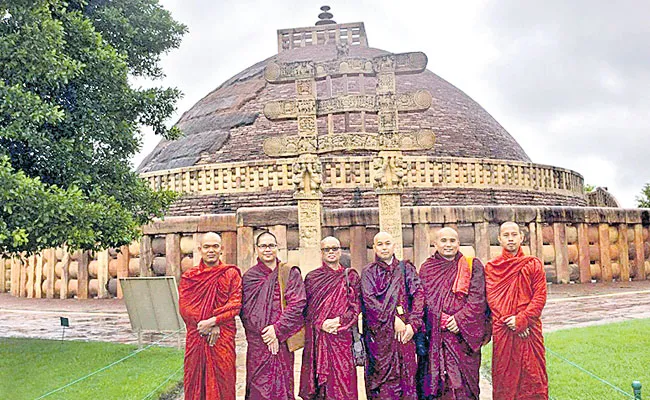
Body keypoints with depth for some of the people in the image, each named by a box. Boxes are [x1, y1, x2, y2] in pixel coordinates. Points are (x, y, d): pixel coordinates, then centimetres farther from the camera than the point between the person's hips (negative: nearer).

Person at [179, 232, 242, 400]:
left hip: (223, 338, -1)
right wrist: (208, 327, -12)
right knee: (195, 383, 5)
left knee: (222, 383, 2)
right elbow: (184, 307, -2)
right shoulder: (188, 276, 7)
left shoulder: (231, 273, 4)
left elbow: (235, 304, -5)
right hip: (196, 338, 1)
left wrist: (213, 321, -17)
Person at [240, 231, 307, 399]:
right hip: (258, 343, 0)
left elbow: (298, 304, -4)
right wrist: (265, 332, -11)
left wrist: (277, 330, -11)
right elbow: (246, 311, 0)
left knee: (283, 385, 3)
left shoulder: (290, 273, 5)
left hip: (283, 340, 0)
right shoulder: (249, 277, 6)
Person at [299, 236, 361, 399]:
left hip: (342, 336, 0)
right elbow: (306, 309, 4)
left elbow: (356, 307, 2)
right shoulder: (312, 277, 8)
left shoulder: (351, 276, 8)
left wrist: (339, 321, -12)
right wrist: (321, 324, -11)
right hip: (317, 336, 0)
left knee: (342, 379, -2)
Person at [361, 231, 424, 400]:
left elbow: (418, 294, 2)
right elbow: (368, 300, -6)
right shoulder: (368, 272, 7)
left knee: (407, 376, 0)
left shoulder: (406, 268, 12)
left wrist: (413, 324, -10)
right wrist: (393, 319, -14)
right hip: (380, 334, -2)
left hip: (404, 331, 2)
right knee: (383, 378, -2)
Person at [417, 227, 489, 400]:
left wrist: (460, 320, -13)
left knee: (463, 380, 0)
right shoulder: (427, 268, 9)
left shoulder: (472, 266, 5)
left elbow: (477, 298, -3)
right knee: (435, 381, 0)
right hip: (434, 337, 1)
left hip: (463, 335, -1)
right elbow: (424, 300, 5)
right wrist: (444, 321, -8)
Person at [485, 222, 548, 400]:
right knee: (504, 377, 4)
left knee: (532, 373, 2)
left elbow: (540, 296, -2)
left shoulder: (534, 264, 5)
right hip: (502, 330, 0)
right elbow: (492, 298, -2)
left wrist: (521, 319, -13)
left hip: (529, 329, 0)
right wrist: (510, 321, -14)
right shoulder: (491, 268, 6)